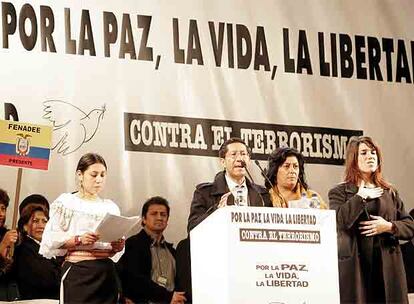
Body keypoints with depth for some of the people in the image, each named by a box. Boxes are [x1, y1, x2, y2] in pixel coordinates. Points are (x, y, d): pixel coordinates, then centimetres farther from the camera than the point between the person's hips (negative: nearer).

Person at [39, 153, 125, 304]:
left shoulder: (110, 207, 13)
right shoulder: (66, 202, 2)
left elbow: (115, 252, 15)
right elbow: (50, 241, -8)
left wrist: (117, 247, -7)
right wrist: (79, 240, -20)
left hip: (106, 273, 4)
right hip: (77, 272, -4)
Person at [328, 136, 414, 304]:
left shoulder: (390, 192, 16)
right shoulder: (339, 192, 6)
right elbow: (338, 221, -13)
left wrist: (389, 227, -6)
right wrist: (361, 196, -8)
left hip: (388, 268, 3)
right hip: (355, 266, -3)